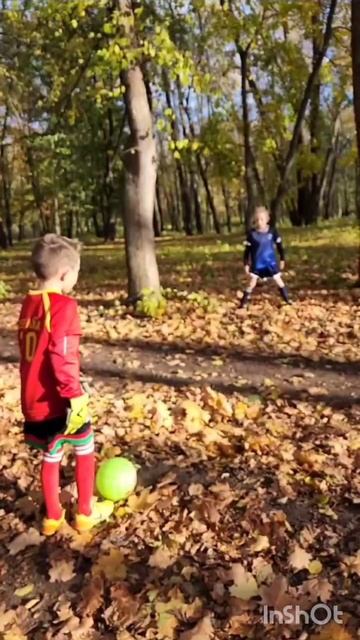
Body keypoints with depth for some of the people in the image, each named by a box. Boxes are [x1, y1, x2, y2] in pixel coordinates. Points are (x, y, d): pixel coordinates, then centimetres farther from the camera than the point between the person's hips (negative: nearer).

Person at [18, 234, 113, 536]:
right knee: (85, 449, 15)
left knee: (51, 455, 21)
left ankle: (52, 516, 33)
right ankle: (86, 511, 27)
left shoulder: (28, 304, 7)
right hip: (58, 399, -7)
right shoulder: (63, 305, -18)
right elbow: (61, 354, -26)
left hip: (34, 399, 7)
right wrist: (75, 393, -22)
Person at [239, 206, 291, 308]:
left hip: (271, 262, 1)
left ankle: (287, 300, 22)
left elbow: (279, 246, 5)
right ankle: (243, 303, 3)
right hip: (257, 264, -1)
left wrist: (282, 259, 8)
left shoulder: (272, 232, -7)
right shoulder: (252, 234, -10)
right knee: (252, 282, -3)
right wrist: (246, 264, -4)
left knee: (279, 280, 9)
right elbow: (247, 250, -4)